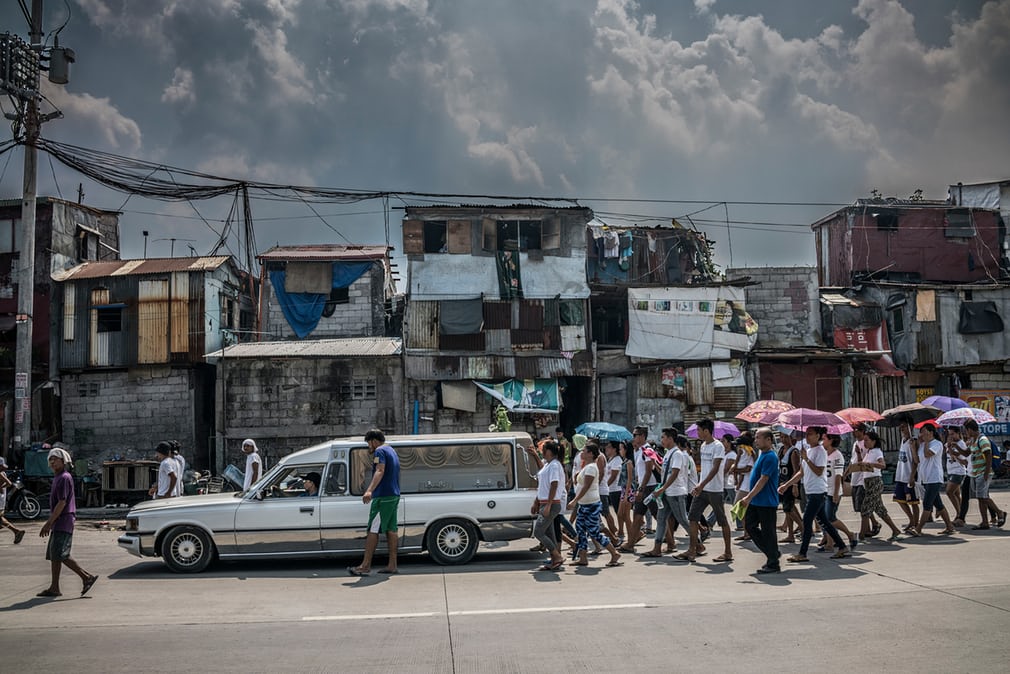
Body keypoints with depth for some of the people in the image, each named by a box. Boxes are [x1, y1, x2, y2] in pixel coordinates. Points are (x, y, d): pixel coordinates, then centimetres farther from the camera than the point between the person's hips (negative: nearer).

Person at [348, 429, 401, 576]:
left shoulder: (380, 451, -9)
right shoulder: (392, 451, 22)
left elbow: (380, 471, -25)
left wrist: (370, 490, -36)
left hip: (383, 497, -10)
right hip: (394, 496, 10)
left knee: (373, 530, -9)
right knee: (391, 530, 9)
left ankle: (365, 566, -11)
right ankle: (392, 565, 8)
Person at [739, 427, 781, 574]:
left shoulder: (770, 457, -18)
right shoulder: (762, 454, 13)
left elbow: (763, 480, -22)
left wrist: (749, 497, -23)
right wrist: (749, 496, 21)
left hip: (766, 502, -10)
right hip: (756, 501, 10)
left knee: (768, 532, -2)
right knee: (749, 526, 13)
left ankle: (773, 564, 8)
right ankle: (773, 553, 22)